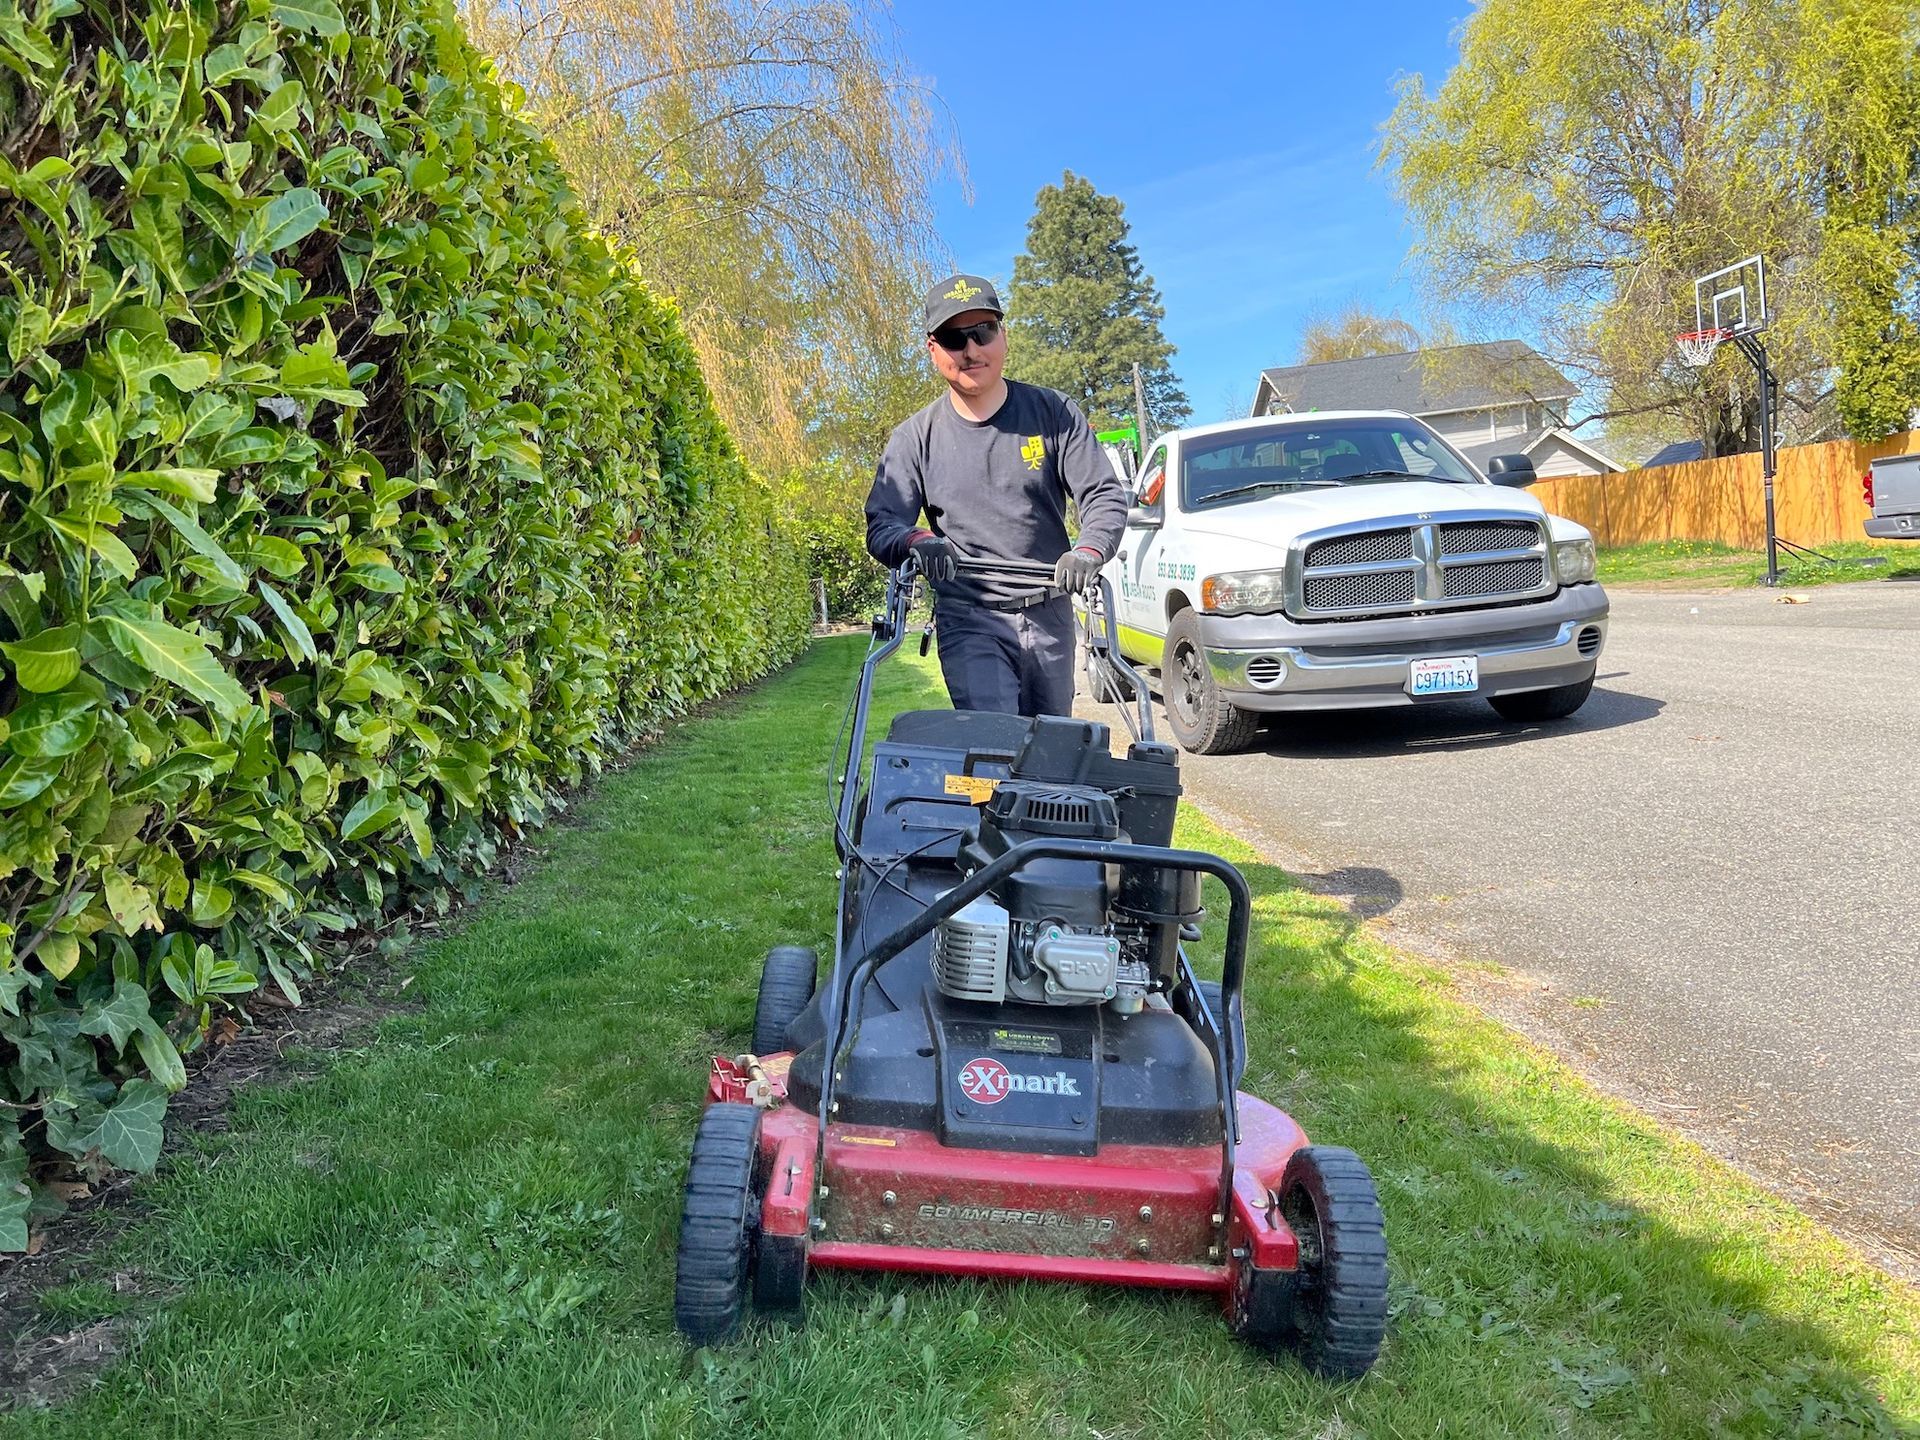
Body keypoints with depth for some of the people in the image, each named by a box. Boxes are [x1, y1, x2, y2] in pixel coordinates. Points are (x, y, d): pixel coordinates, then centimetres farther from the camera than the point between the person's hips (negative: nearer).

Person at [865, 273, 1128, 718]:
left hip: (1049, 614, 2)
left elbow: (1105, 495, -3)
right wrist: (916, 541, -27)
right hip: (968, 619, -2)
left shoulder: (1055, 414, 2)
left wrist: (1088, 551, -25)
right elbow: (881, 524, -2)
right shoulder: (915, 437, 2)